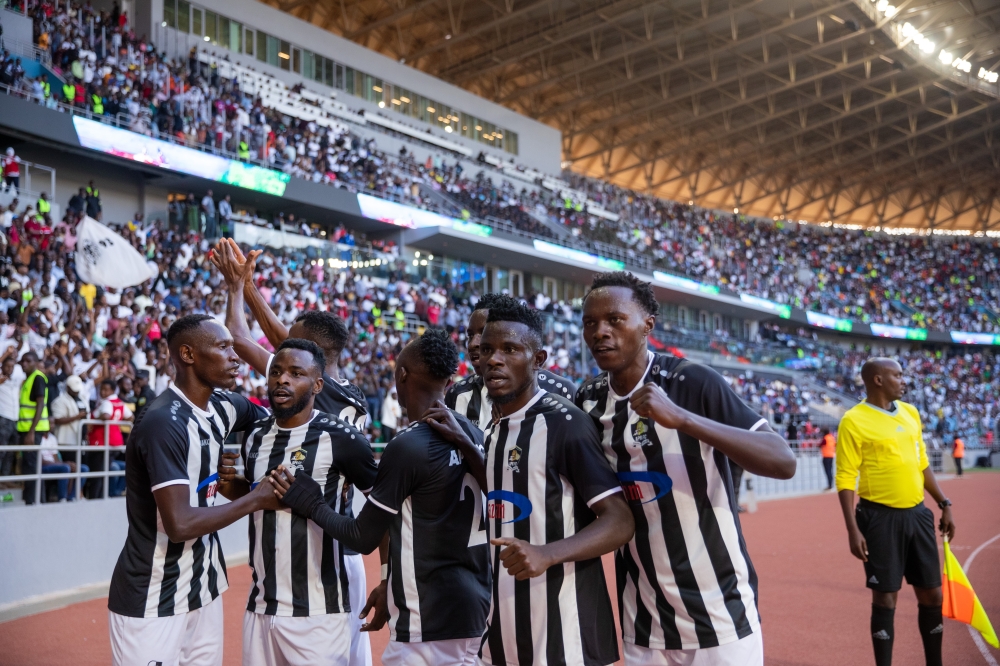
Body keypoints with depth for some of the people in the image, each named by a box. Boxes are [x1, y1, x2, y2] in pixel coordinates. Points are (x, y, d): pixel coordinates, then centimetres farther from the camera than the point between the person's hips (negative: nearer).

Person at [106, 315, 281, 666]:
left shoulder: (222, 406, 1)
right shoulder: (165, 423, -22)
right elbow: (180, 524, -27)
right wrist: (257, 499, -17)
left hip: (204, 589, 8)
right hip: (153, 601, -7)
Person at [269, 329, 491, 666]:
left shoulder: (407, 446, -17)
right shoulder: (472, 434, 4)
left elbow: (362, 539, -10)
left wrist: (310, 504, 4)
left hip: (429, 620, -8)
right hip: (474, 608, 8)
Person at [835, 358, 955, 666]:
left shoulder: (910, 413, 11)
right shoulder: (854, 421, -10)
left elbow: (922, 464, 19)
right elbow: (846, 479, -11)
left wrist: (944, 504, 14)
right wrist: (853, 529, -16)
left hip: (918, 514, 6)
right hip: (881, 517, -6)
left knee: (932, 594, 11)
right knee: (885, 598, 0)